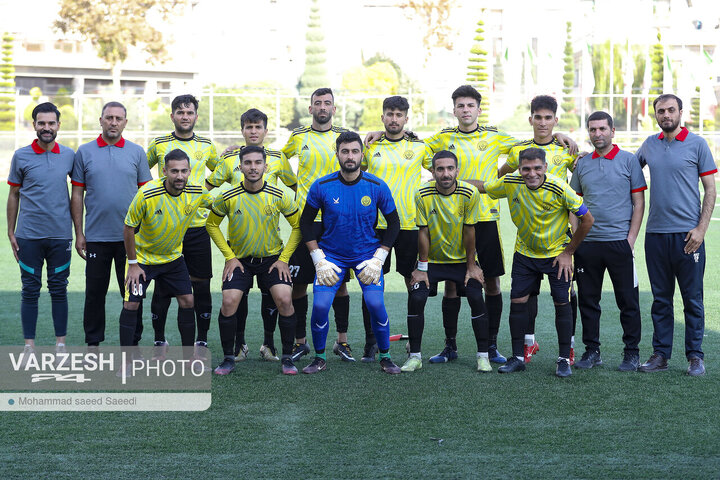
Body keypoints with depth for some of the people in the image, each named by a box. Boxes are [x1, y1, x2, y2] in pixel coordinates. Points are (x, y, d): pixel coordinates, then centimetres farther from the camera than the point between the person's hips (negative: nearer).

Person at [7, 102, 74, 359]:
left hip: (61, 235, 1)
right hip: (29, 236, -1)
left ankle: (61, 343, 15)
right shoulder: (21, 156, 1)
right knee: (30, 290, 3)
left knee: (59, 289, 6)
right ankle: (29, 346, 10)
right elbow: (13, 195, 7)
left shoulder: (69, 156, 4)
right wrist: (11, 232, 4)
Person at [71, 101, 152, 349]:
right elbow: (77, 195, 5)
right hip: (96, 236, 0)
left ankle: (132, 342, 14)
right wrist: (78, 233, 0)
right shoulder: (85, 152, 4)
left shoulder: (136, 152, 6)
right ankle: (93, 343, 15)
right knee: (95, 291, 5)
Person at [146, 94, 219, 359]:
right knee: (162, 286, 1)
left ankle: (202, 340, 11)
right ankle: (159, 340, 14)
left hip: (198, 225, 1)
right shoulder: (159, 144, 4)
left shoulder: (207, 146, 8)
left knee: (201, 285, 1)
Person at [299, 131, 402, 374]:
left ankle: (385, 357, 7)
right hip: (331, 255, 0)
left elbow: (393, 222, 2)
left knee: (376, 304, -14)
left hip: (367, 254, 0)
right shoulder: (321, 186, -8)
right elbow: (306, 222, 2)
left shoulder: (377, 187, -8)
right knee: (320, 305, -12)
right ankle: (319, 358, 10)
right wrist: (319, 260, -6)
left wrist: (378, 259, -6)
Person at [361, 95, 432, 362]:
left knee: (414, 282, 3)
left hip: (410, 223, -1)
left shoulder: (419, 147, 4)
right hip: (375, 224, 1)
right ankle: (371, 342, 10)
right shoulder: (370, 146, 8)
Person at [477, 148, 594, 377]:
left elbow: (587, 219, -16)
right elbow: (481, 187, 3)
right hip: (524, 253, 3)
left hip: (557, 253, -3)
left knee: (562, 303, -5)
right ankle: (518, 357, 14)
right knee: (517, 301, 1)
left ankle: (564, 359, 8)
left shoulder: (559, 189, -25)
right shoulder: (510, 184, -16)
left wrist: (568, 252, -11)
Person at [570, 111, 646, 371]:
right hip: (586, 243, 3)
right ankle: (592, 351, 17)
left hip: (619, 242, -3)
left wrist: (631, 238, -8)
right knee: (588, 300, 7)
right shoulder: (582, 164, 10)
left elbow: (639, 202, 0)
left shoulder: (629, 160, 1)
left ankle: (632, 352, 10)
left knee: (627, 301, 1)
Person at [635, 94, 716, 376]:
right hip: (655, 233, 4)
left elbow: (710, 190, -1)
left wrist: (701, 229, -10)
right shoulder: (649, 145, 10)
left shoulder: (696, 144, -1)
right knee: (661, 299, 9)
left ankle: (695, 356, 9)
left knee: (692, 298, 1)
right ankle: (660, 354, 15)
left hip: (687, 233, -3)